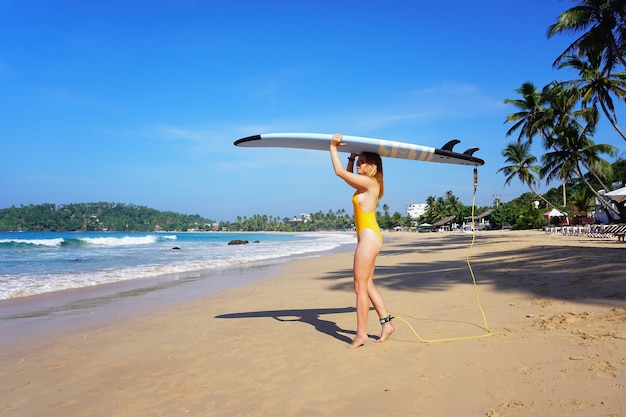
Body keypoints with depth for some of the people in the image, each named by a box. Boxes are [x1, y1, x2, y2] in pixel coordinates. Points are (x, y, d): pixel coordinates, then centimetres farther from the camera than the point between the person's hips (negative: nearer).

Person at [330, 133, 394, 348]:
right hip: (368, 237, 10)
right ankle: (386, 324, 20)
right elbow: (347, 176, 32)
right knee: (368, 285, 14)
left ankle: (361, 333, 0)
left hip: (368, 237, -10)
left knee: (360, 287, -6)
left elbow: (339, 171, -14)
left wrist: (334, 147, -4)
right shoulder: (366, 184, 14)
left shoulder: (369, 182, -12)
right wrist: (352, 155, 23)